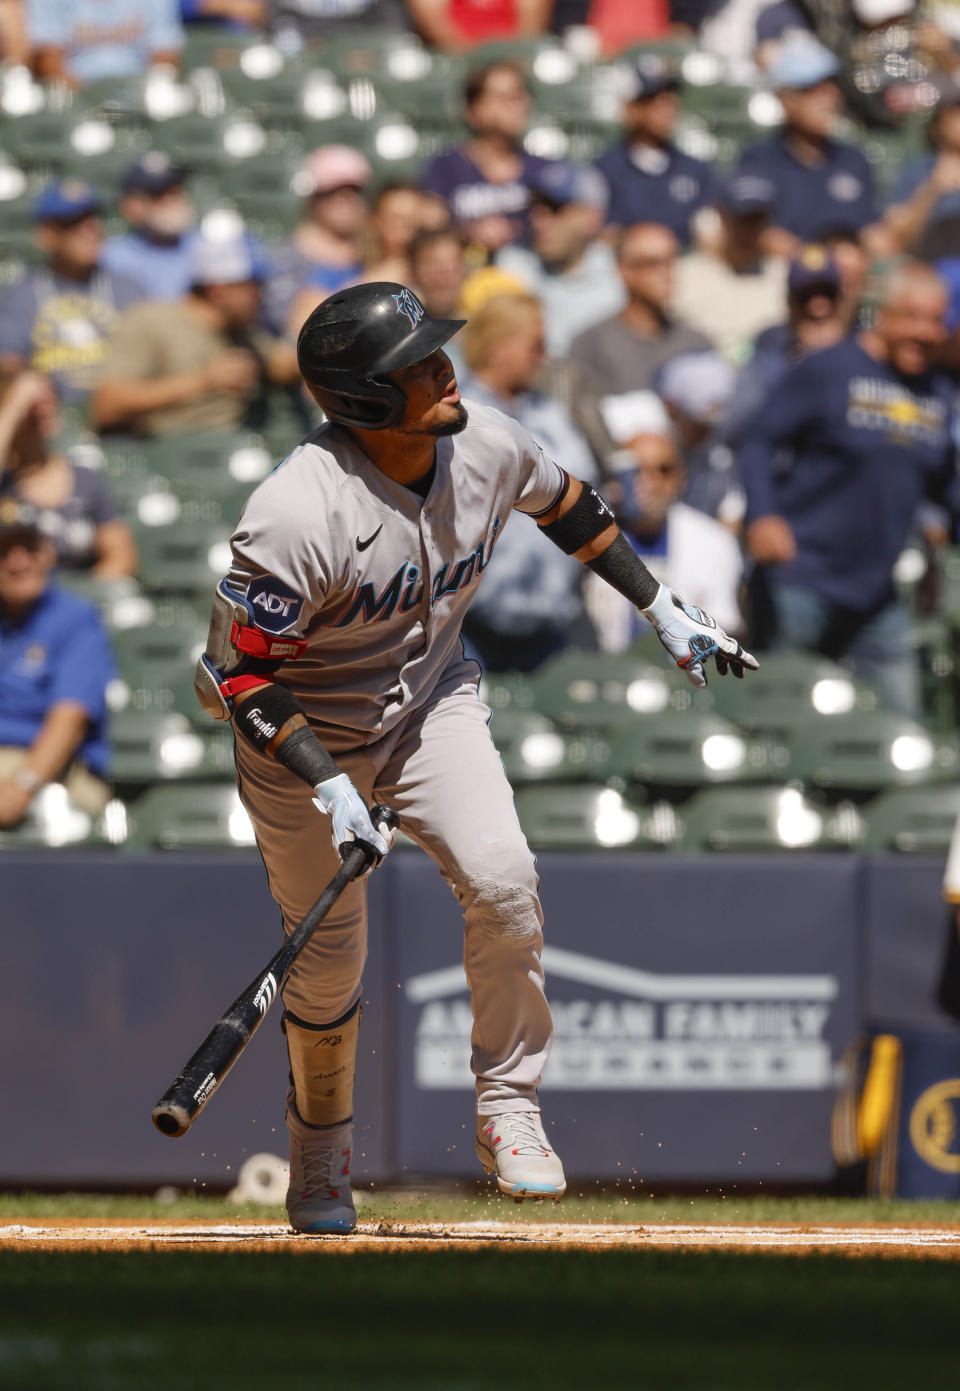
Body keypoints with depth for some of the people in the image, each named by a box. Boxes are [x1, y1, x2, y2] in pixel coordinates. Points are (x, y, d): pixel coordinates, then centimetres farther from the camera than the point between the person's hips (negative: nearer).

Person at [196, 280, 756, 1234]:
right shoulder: (296, 516, -33)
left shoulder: (487, 448, -15)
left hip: (429, 703, 4)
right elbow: (239, 670, -25)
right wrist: (328, 787, -30)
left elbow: (565, 505, 9)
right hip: (301, 729, -4)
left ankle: (507, 1107, -3)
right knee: (328, 957, 2)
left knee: (502, 880, -20)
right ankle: (320, 1142, 30)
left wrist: (663, 610, 12)